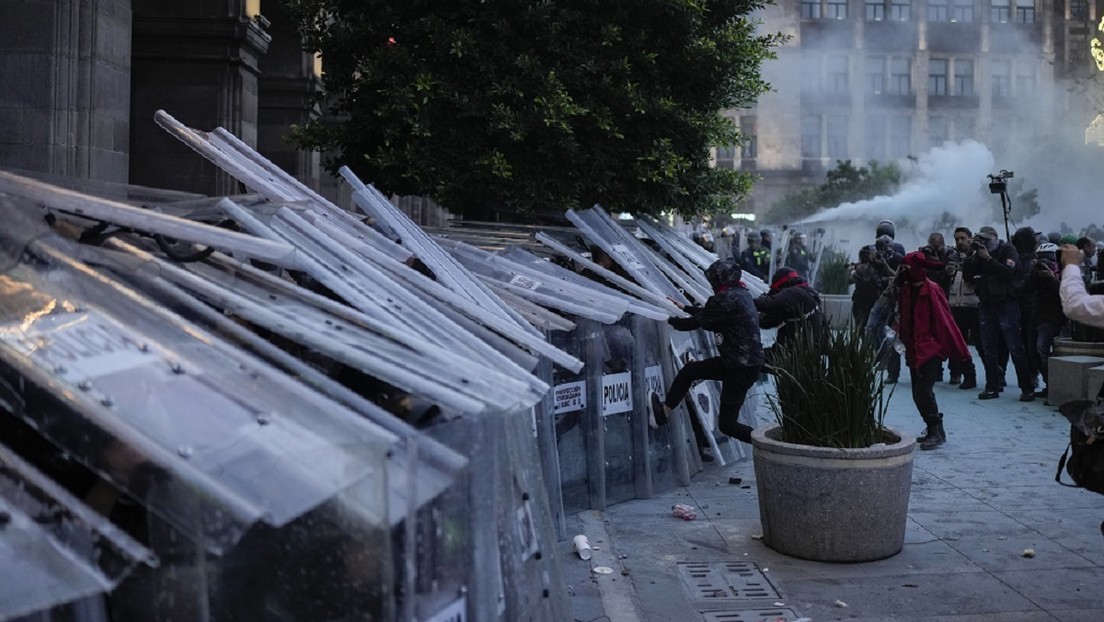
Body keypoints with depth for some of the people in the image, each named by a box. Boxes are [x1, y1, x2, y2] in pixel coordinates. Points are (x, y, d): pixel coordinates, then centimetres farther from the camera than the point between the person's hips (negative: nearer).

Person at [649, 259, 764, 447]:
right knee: (689, 370, 14)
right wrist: (684, 308, 33)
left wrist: (670, 320, 4)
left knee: (727, 423, -2)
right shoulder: (741, 293, 9)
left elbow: (694, 323, -12)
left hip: (742, 368, -10)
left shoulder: (727, 298, -20)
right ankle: (664, 412, 22)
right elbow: (708, 312, 24)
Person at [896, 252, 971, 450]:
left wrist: (959, 350, -14)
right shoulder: (906, 289, 6)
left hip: (931, 349, -8)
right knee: (918, 393, 10)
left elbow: (944, 320, -14)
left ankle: (936, 431, -3)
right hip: (914, 350, 8)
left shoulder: (932, 290, -14)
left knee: (923, 391, -14)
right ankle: (934, 430, 23)